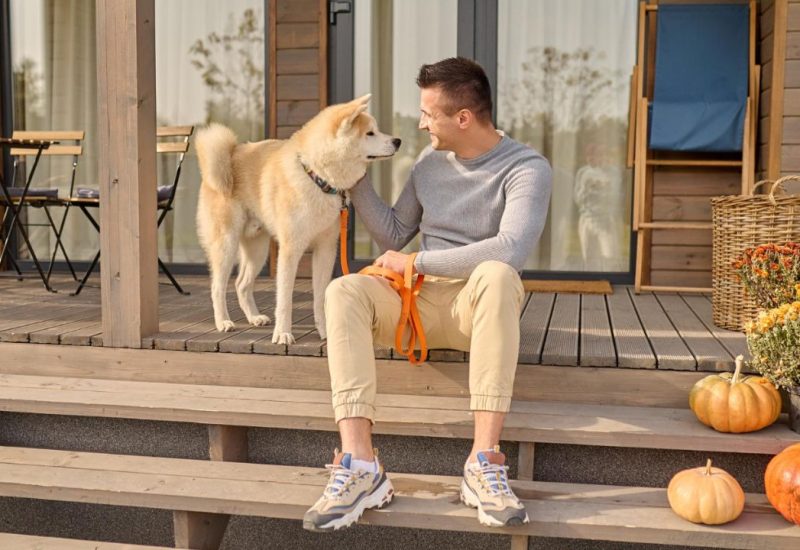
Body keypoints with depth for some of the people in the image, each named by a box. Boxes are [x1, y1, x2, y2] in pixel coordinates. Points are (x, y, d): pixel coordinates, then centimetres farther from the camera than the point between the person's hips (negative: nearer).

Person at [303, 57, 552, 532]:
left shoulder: (527, 168, -9)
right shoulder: (430, 161, 11)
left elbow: (510, 251, -26)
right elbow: (394, 237, 19)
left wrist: (416, 263, -19)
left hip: (480, 305, -4)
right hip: (420, 301, 5)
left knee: (496, 275, -39)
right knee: (344, 290, -24)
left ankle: (484, 463, -40)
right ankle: (360, 466, -37)